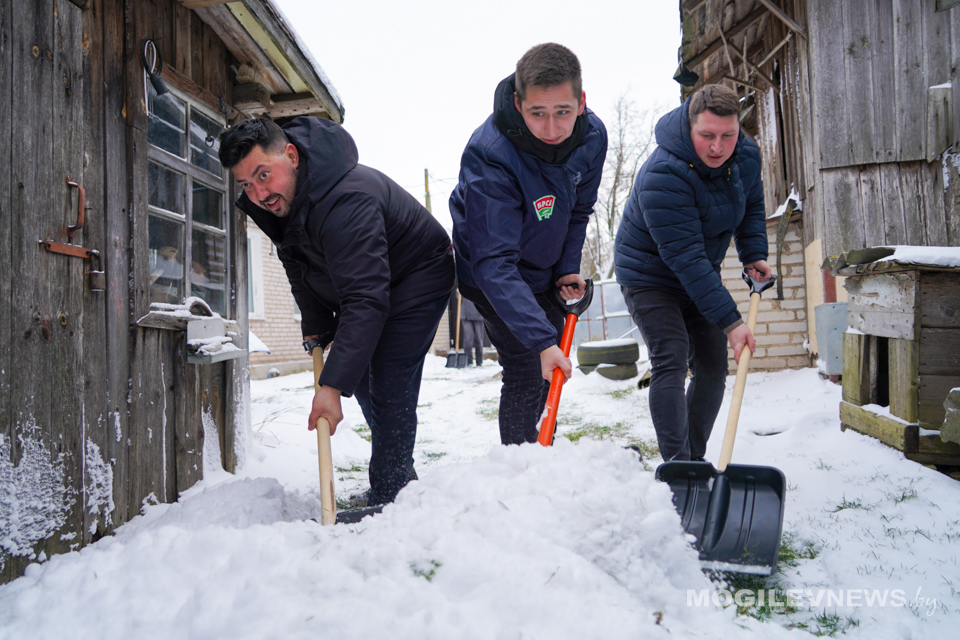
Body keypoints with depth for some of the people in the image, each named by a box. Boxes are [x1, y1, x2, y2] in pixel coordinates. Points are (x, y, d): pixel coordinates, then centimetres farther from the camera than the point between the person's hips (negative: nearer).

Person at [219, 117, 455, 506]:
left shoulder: (346, 201, -39)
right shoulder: (275, 202, -9)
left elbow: (365, 300, -44)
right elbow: (301, 270, 8)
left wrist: (332, 386, -47)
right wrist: (315, 327, 0)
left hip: (418, 278, -9)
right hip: (364, 282, 9)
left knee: (390, 387, -16)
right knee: (359, 376, 13)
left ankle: (386, 497, -4)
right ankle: (401, 472, 29)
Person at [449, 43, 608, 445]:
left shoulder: (592, 136, -18)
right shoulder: (488, 156, -38)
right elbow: (495, 264, -42)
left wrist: (568, 269, -6)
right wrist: (542, 340, -48)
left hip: (546, 272, 7)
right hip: (494, 278, -6)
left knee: (552, 366, 18)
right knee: (526, 372, -13)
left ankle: (530, 447, 41)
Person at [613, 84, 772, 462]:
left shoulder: (746, 156, -8)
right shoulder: (663, 175, -33)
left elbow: (751, 206, 14)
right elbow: (685, 258, -35)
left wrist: (753, 255, -2)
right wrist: (730, 321, -36)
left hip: (701, 275, 7)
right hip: (649, 275, -7)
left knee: (713, 365, 5)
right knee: (671, 361, -20)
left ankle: (695, 459, 18)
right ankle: (676, 465, -17)